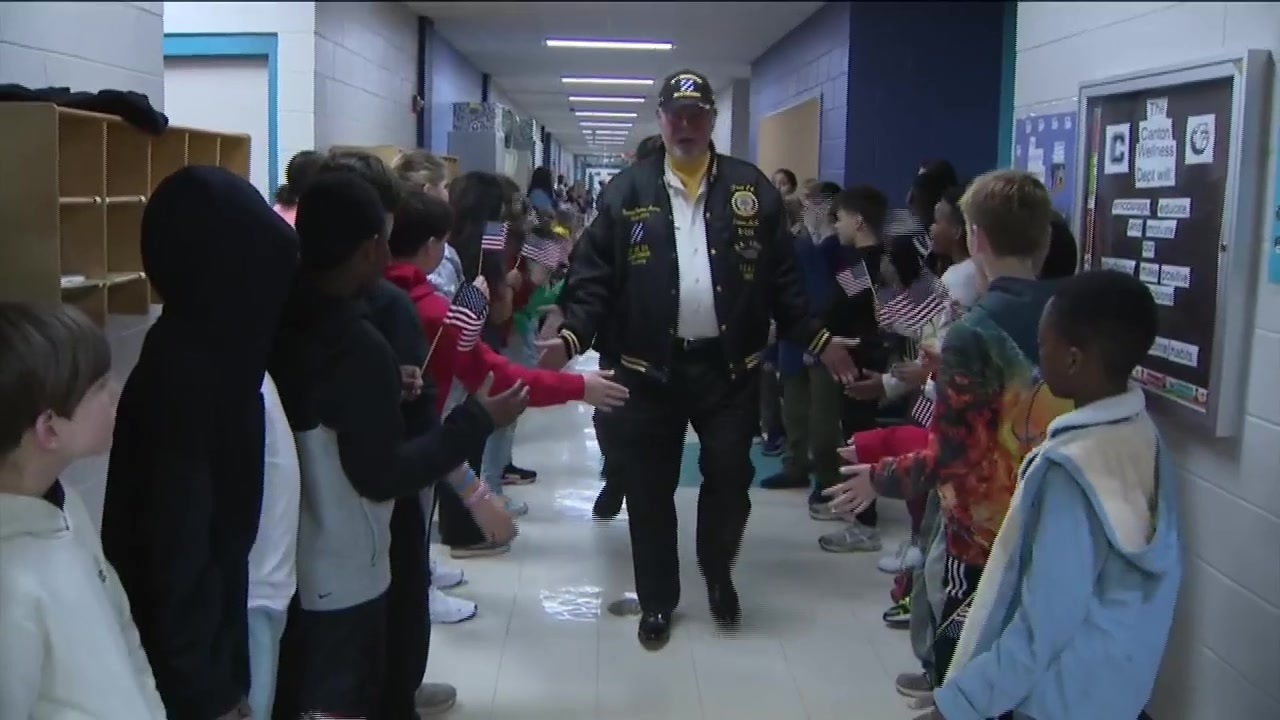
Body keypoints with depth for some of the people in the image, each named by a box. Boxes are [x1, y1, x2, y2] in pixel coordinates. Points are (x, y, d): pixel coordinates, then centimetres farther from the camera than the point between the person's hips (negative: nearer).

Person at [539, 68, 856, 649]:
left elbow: (783, 280, 5)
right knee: (649, 491, 8)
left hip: (730, 366, 1)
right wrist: (571, 336, -17)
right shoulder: (626, 192, 1)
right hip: (650, 368, 0)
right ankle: (656, 601, 26)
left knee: (729, 480, 7)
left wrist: (819, 341, 0)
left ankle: (718, 574, 35)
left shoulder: (752, 190, 4)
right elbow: (594, 277, -2)